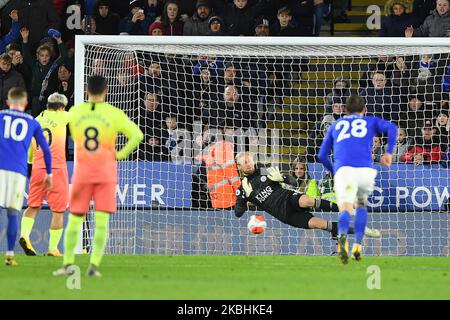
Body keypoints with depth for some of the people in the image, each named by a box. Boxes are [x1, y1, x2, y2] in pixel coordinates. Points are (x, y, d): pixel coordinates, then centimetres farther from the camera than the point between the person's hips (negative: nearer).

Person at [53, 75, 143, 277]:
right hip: (106, 173, -1)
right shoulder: (114, 114, -4)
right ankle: (94, 265, -11)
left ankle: (68, 263, 4)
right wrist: (121, 154, -2)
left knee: (74, 220, 9)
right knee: (101, 221, -1)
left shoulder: (74, 113, 2)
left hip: (82, 171, 1)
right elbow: (137, 135, -11)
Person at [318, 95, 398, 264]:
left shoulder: (336, 125, 31)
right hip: (365, 169, 0)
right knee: (361, 205, 25)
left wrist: (333, 171, 46)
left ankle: (343, 237, -46)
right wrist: (389, 152, 8)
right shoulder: (371, 122, 28)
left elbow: (322, 156, 30)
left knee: (345, 209, -13)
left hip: (343, 169, 0)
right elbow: (392, 128, 8)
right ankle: (357, 246, 13)